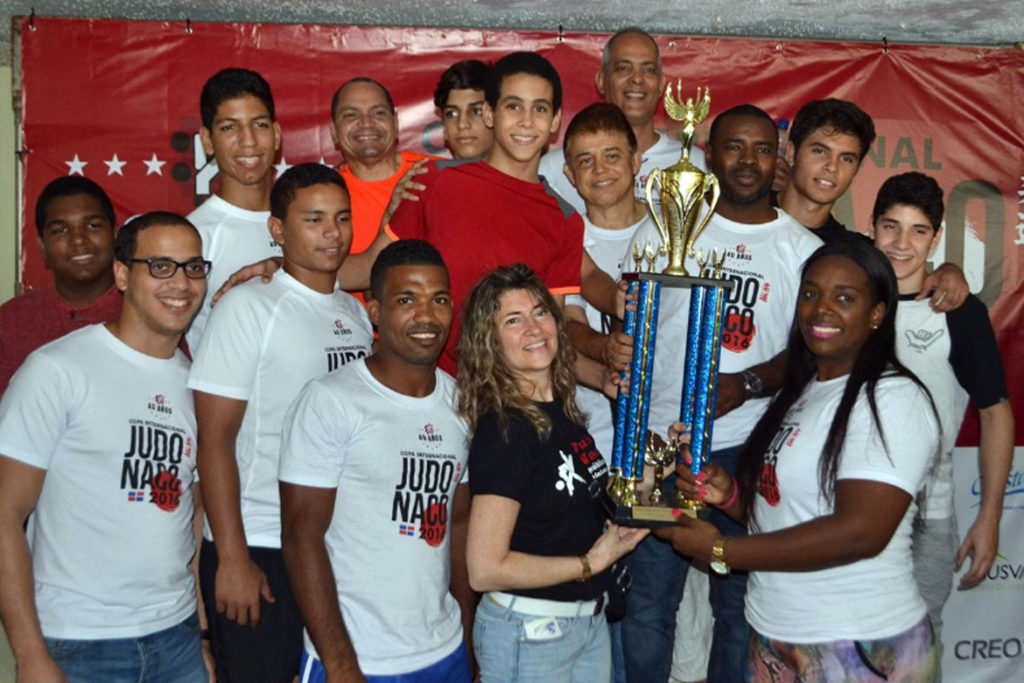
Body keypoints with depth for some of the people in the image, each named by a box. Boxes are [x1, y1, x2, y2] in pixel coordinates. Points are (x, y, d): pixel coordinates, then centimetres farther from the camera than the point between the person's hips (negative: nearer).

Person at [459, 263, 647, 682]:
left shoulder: (563, 411, 3)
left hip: (591, 618, 7)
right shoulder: (503, 430, -20)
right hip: (526, 633, -7)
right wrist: (593, 562, -16)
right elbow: (485, 569, -23)